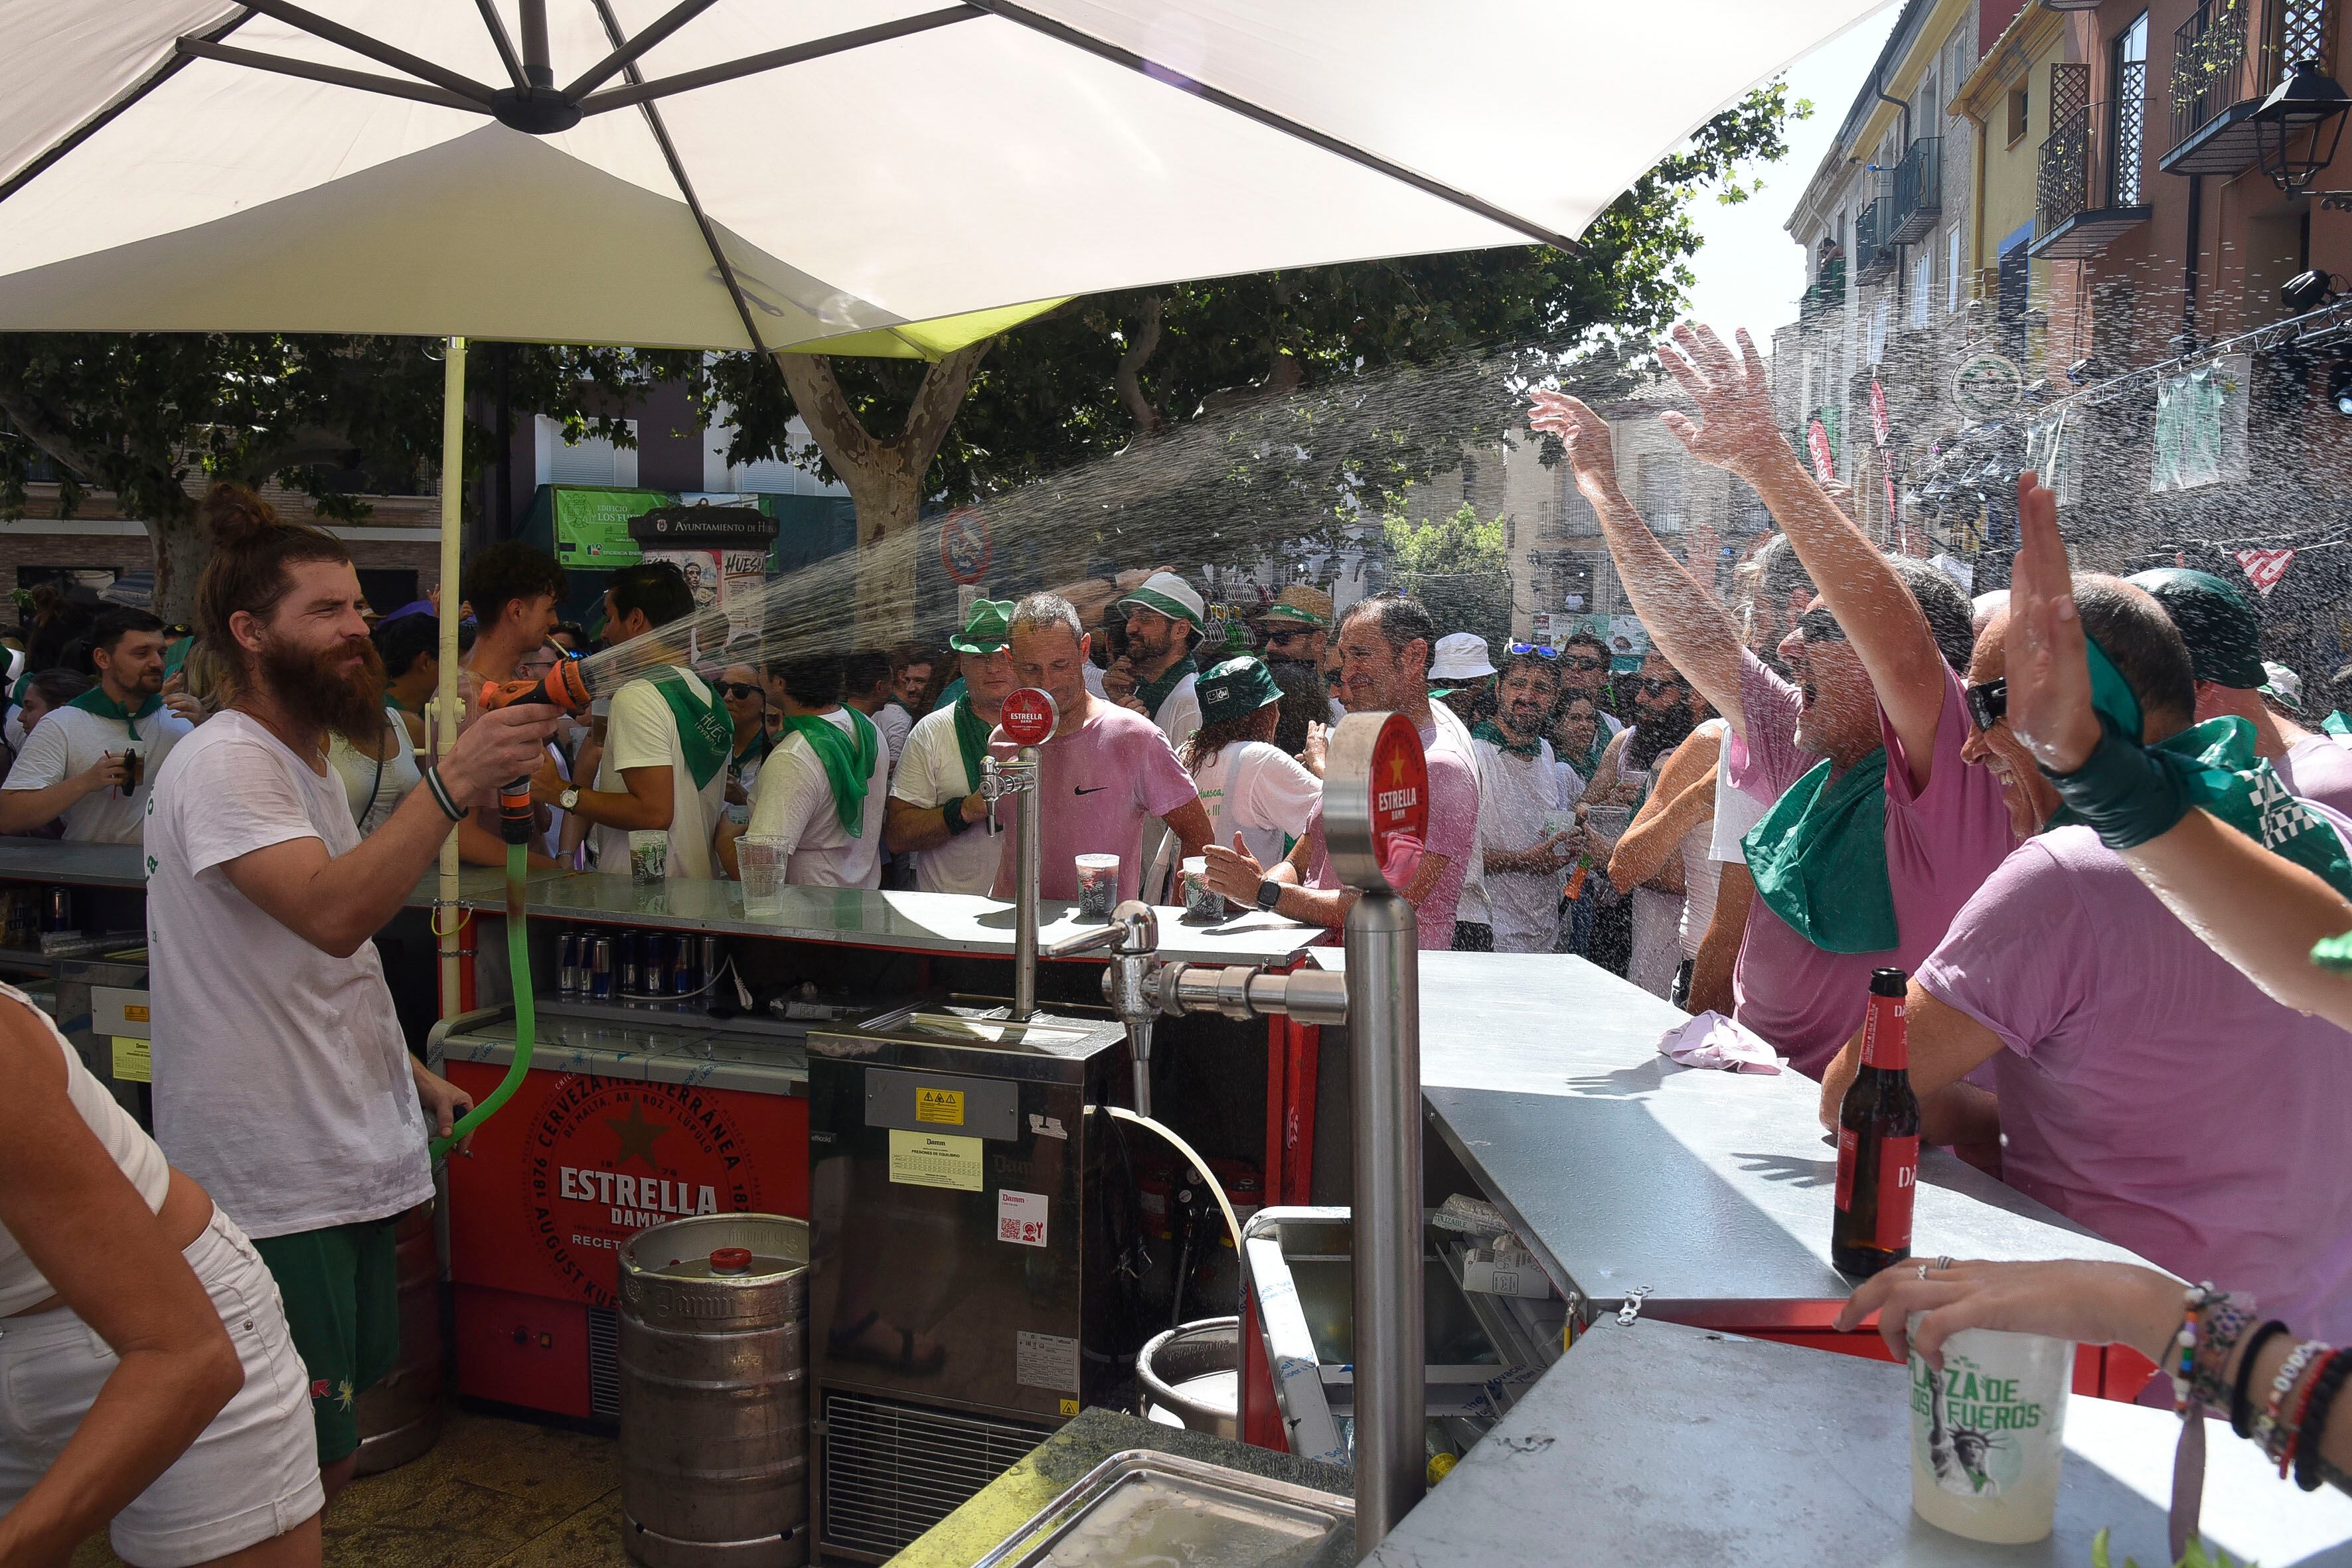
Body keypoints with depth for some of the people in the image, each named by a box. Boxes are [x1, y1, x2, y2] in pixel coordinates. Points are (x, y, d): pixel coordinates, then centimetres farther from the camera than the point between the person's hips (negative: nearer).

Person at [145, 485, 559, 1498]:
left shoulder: (306, 765, 17)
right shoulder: (223, 761, -15)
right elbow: (334, 913, -32)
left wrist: (412, 1076, 19)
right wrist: (453, 779, -35)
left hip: (345, 1161, 10)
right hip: (272, 1179, -10)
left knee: (325, 1457, 16)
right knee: (302, 1467, -4)